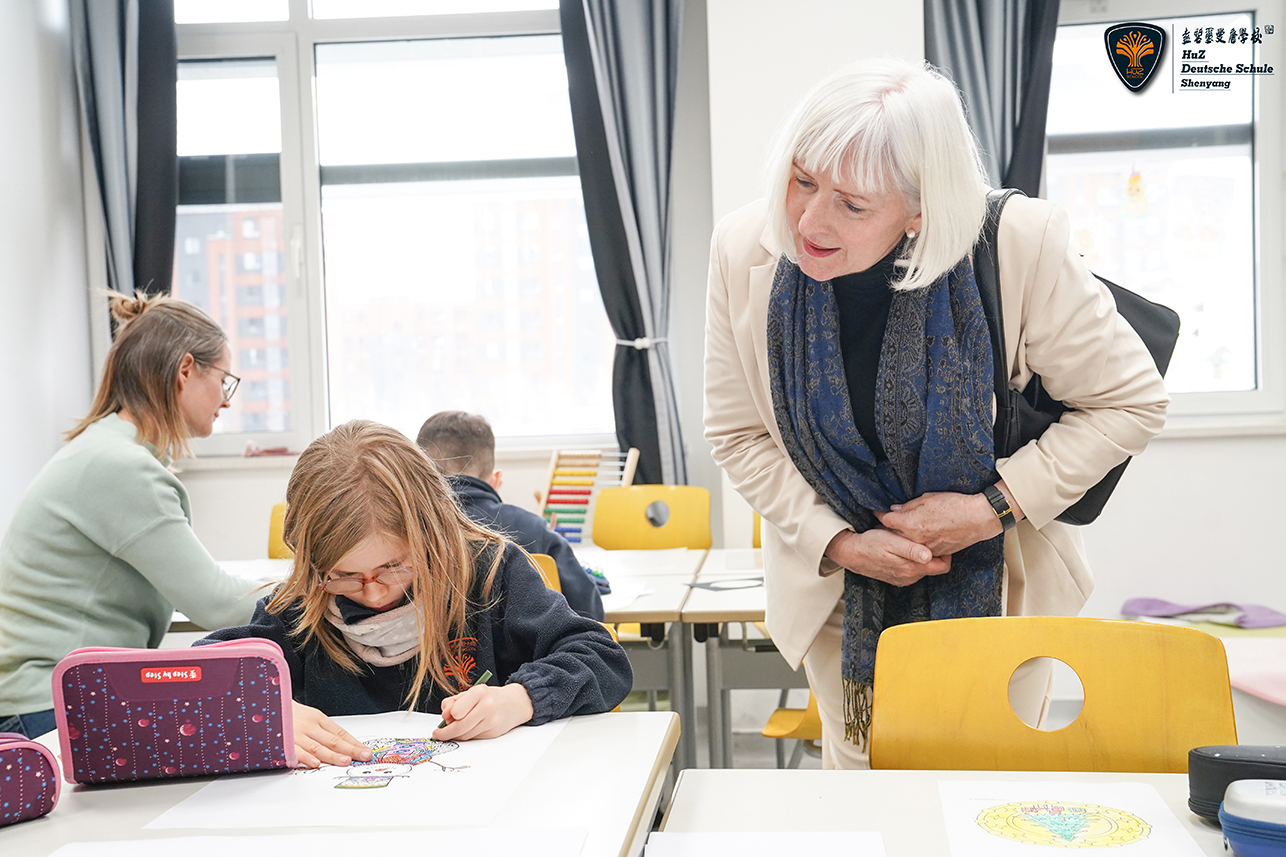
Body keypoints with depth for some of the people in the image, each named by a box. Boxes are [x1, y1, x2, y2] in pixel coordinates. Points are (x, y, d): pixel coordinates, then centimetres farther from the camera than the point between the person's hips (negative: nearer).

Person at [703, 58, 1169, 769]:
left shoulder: (1020, 245, -25)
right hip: (838, 586, 2)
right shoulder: (745, 251, -18)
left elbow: (1130, 402, -12)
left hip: (995, 584, -1)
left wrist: (994, 508, -20)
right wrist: (837, 543, -16)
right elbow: (738, 435, -5)